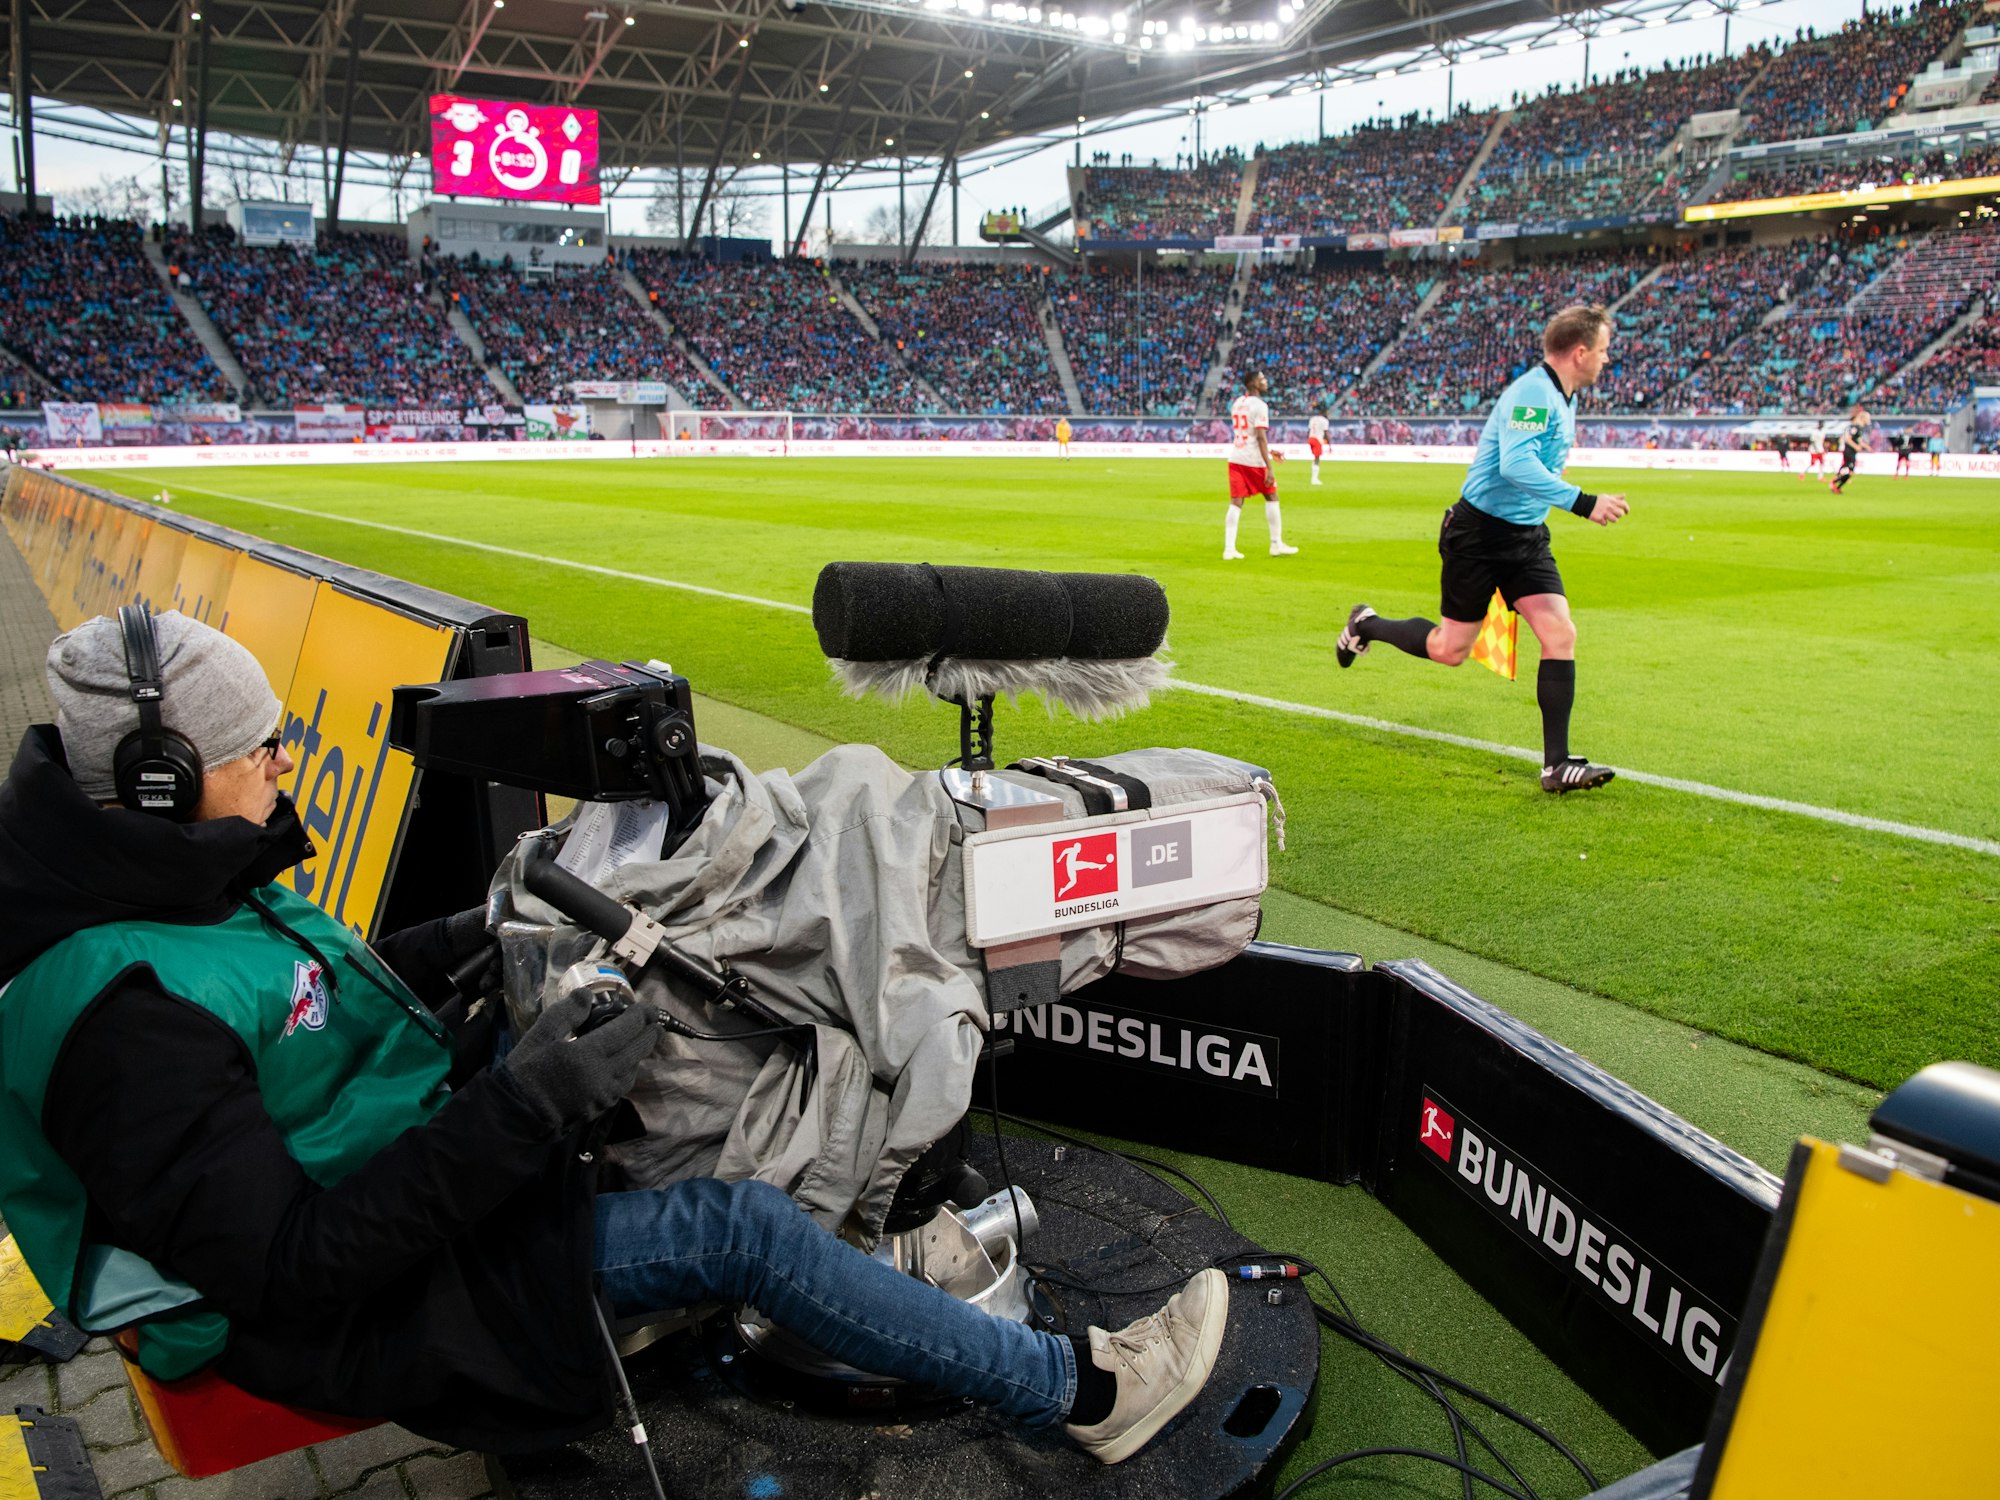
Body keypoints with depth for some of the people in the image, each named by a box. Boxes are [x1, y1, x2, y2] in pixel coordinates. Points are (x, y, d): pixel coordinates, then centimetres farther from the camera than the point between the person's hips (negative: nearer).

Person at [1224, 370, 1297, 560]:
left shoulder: (1236, 403, 13)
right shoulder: (1259, 405, -11)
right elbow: (1261, 437, -17)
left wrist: (1268, 451, 30)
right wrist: (1269, 468, -18)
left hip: (1235, 458, 6)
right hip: (1254, 460, -6)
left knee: (1235, 503, 3)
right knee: (1271, 498, 10)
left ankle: (1229, 549, -5)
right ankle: (1276, 545, 15)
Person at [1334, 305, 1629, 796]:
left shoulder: (1561, 399, 11)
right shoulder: (1533, 393, -20)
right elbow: (1515, 465, -34)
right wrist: (1583, 502, -36)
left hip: (1526, 536, 8)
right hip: (1479, 533, -8)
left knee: (1561, 634, -7)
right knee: (1450, 650, 3)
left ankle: (1557, 764, -4)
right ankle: (1366, 626, 31)